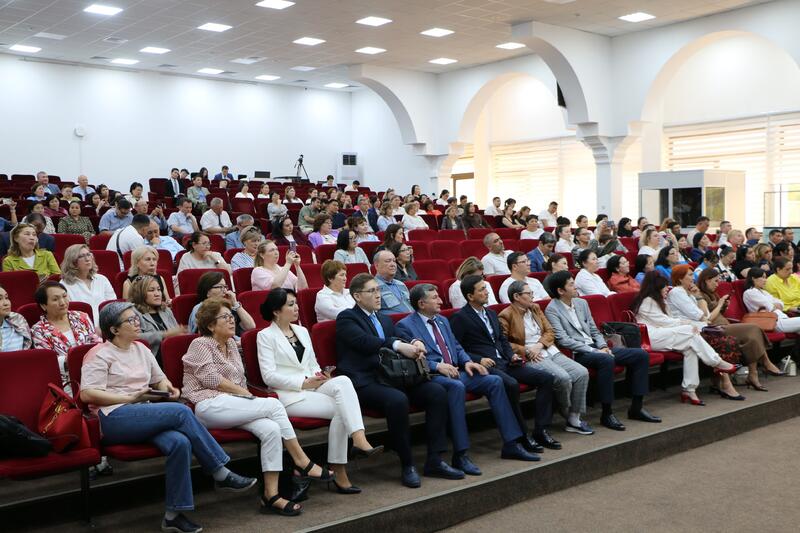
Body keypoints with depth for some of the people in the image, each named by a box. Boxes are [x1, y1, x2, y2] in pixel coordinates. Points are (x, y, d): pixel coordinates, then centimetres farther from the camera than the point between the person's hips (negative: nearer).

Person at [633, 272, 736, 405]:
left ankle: (689, 389, -21)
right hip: (650, 338, -9)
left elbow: (666, 320, 18)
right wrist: (684, 323, -5)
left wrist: (685, 323, 0)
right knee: (690, 332, -21)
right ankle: (717, 363, -10)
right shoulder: (647, 301, -3)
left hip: (660, 335, 9)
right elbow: (662, 321, -10)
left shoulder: (657, 301, 27)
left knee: (690, 347, -18)